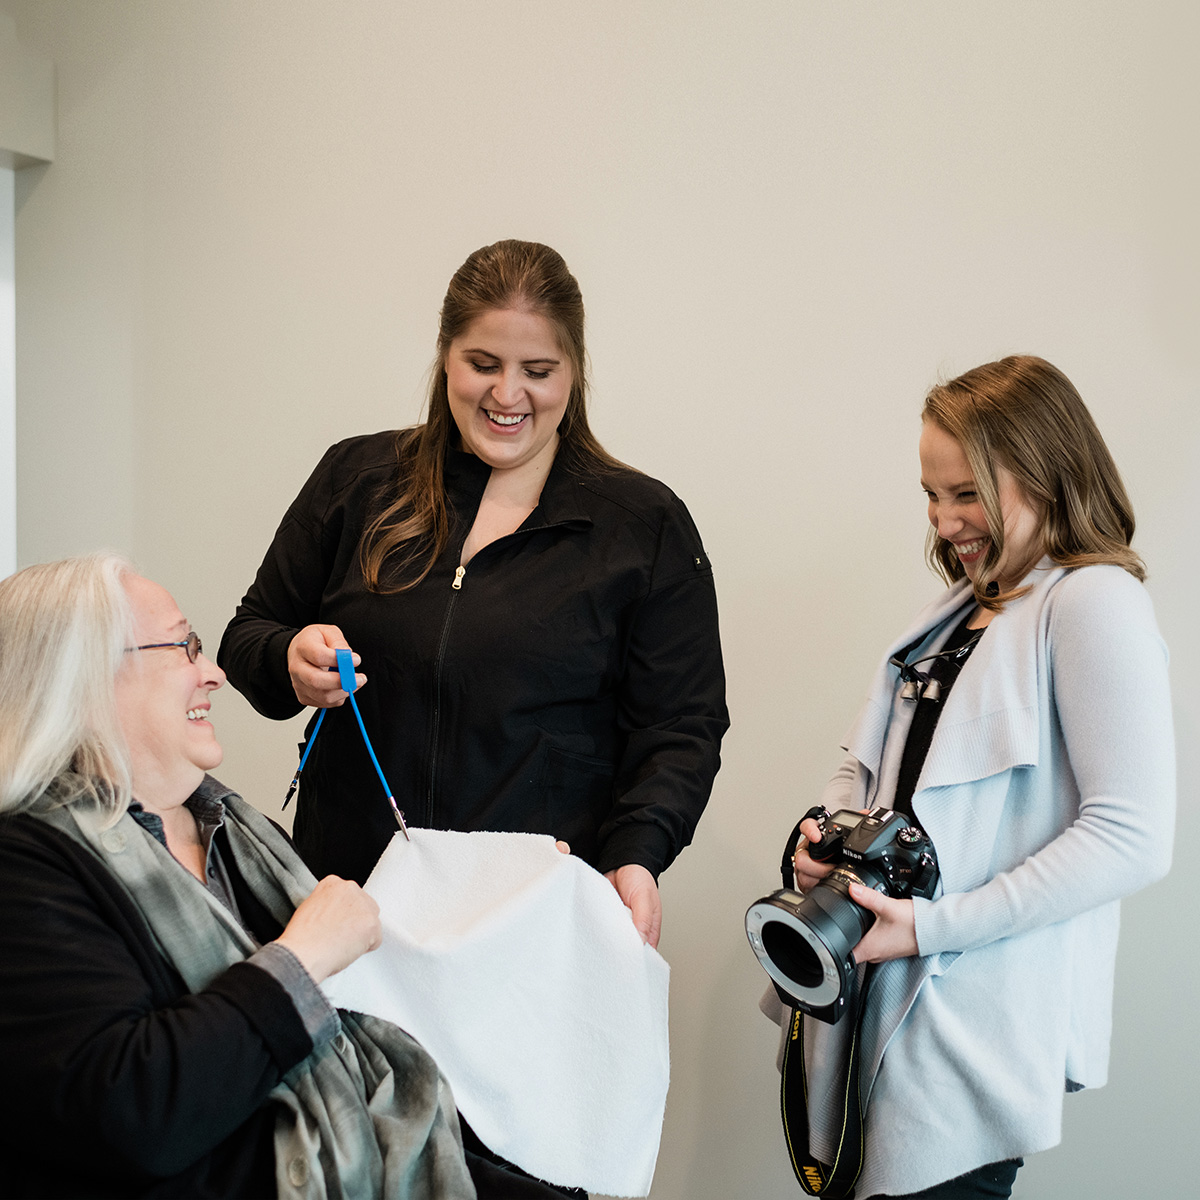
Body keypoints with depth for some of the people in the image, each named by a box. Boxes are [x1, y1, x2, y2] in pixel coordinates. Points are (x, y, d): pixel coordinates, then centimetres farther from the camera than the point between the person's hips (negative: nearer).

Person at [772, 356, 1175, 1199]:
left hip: (978, 1023, -7)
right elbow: (872, 763, 22)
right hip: (892, 999, 7)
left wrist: (937, 924, -19)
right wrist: (826, 833, 0)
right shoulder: (959, 609, 15)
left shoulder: (1095, 602, -10)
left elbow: (1132, 837, -17)